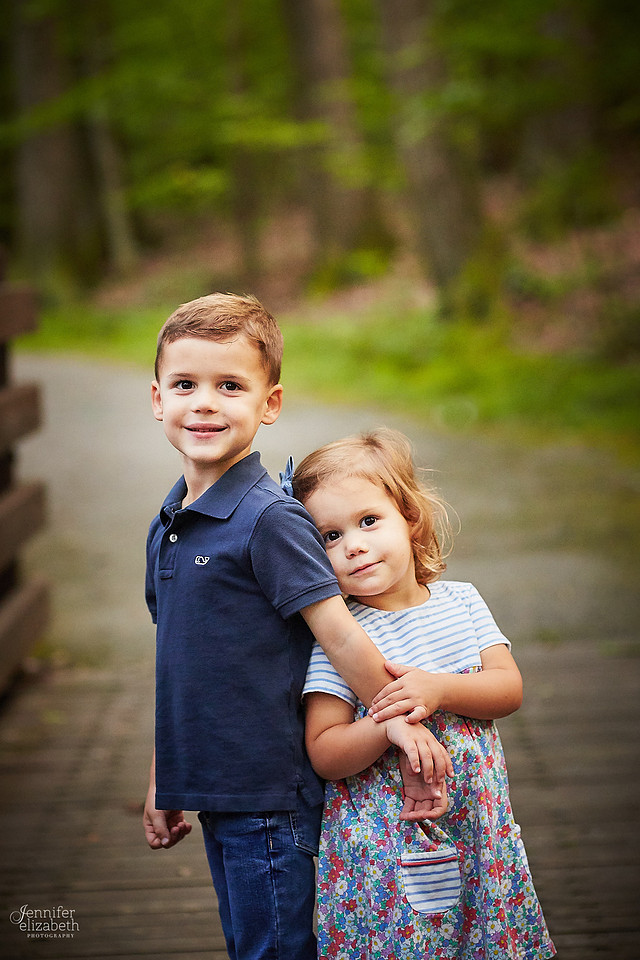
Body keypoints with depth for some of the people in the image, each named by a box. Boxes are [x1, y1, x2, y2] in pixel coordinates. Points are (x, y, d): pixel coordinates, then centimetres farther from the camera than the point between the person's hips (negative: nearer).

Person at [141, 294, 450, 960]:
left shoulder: (271, 520, -16)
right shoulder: (167, 526, 9)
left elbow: (340, 634, -17)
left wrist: (395, 723, -16)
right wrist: (162, 784, 17)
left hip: (272, 802, -8)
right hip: (212, 796, 8)